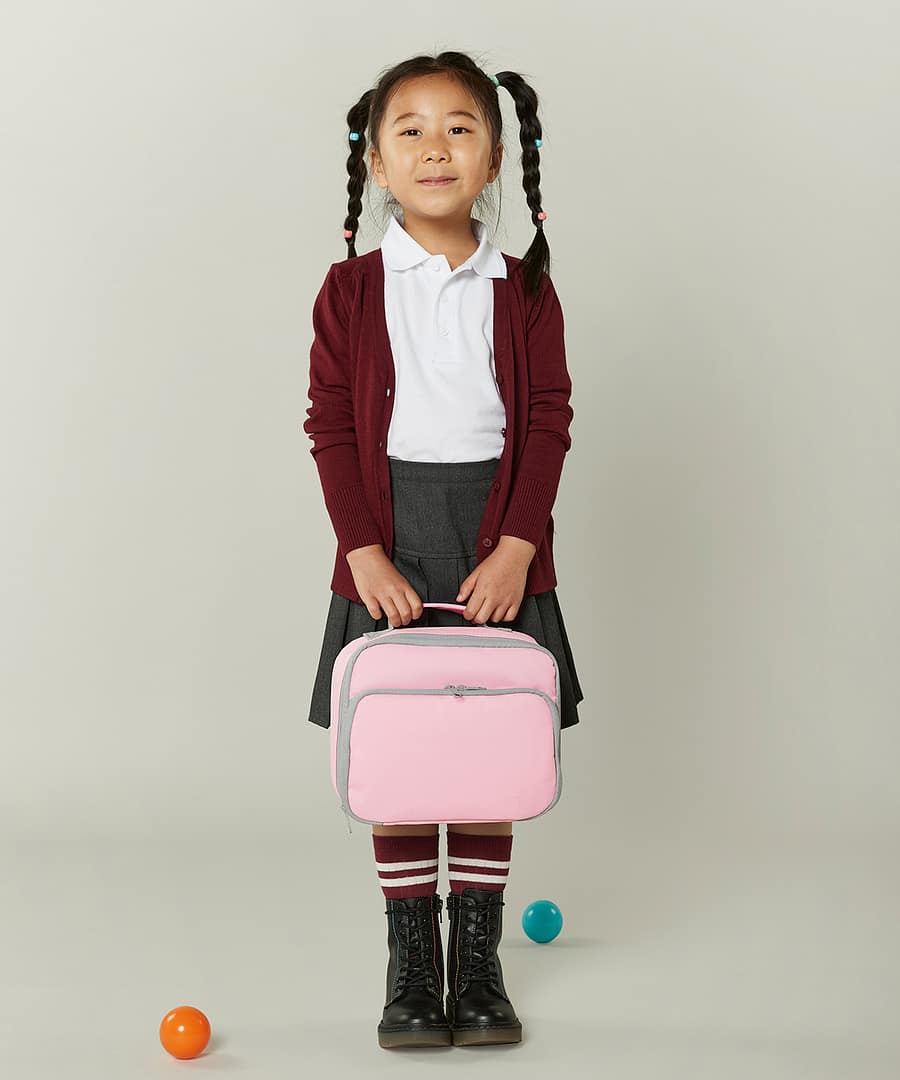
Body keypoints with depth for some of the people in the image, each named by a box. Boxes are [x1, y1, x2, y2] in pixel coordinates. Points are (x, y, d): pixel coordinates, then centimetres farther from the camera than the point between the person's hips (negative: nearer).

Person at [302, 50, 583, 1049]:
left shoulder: (523, 292, 3)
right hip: (388, 544, 0)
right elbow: (333, 427, -2)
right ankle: (411, 966, 16)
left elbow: (548, 425, -1)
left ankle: (478, 965, 18)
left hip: (498, 544, 1)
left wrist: (515, 548, -11)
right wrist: (365, 554, -11)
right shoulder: (353, 290, 1)